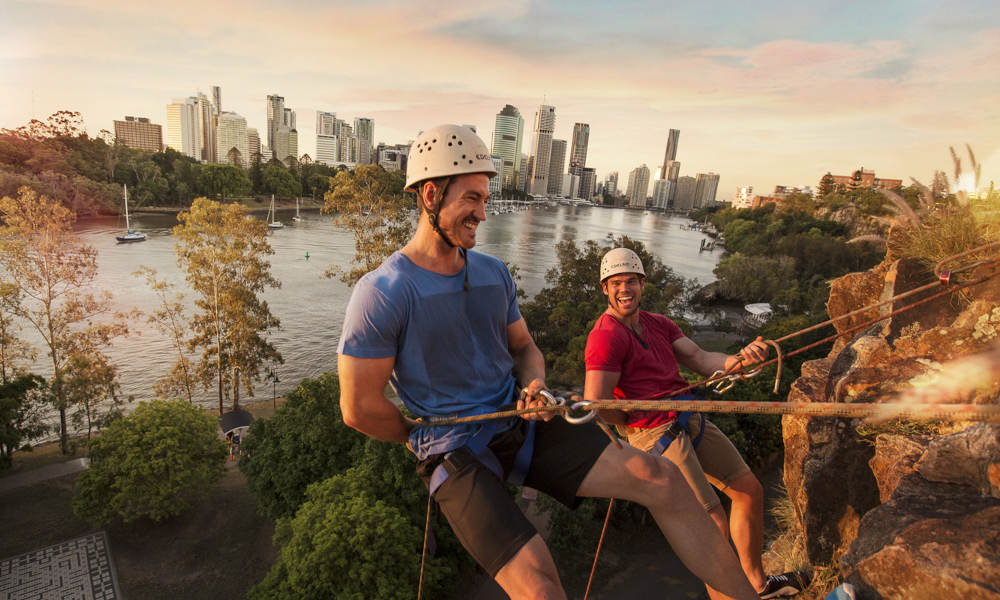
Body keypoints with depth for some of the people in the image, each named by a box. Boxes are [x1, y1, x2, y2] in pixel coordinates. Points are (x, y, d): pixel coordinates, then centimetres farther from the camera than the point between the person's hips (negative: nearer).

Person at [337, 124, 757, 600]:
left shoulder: (494, 273, 6)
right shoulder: (381, 294, -14)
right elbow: (359, 408, -11)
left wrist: (534, 385, -6)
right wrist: (429, 439, 2)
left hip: (520, 425, 6)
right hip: (455, 454, -5)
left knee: (660, 479, -7)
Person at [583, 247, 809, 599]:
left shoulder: (658, 324, 12)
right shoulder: (606, 336, -16)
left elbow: (701, 360, 3)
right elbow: (595, 405, -22)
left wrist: (739, 359, -17)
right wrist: (634, 424, -5)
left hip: (690, 421, 9)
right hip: (657, 435, -9)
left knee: (749, 490, 17)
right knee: (716, 527, -6)